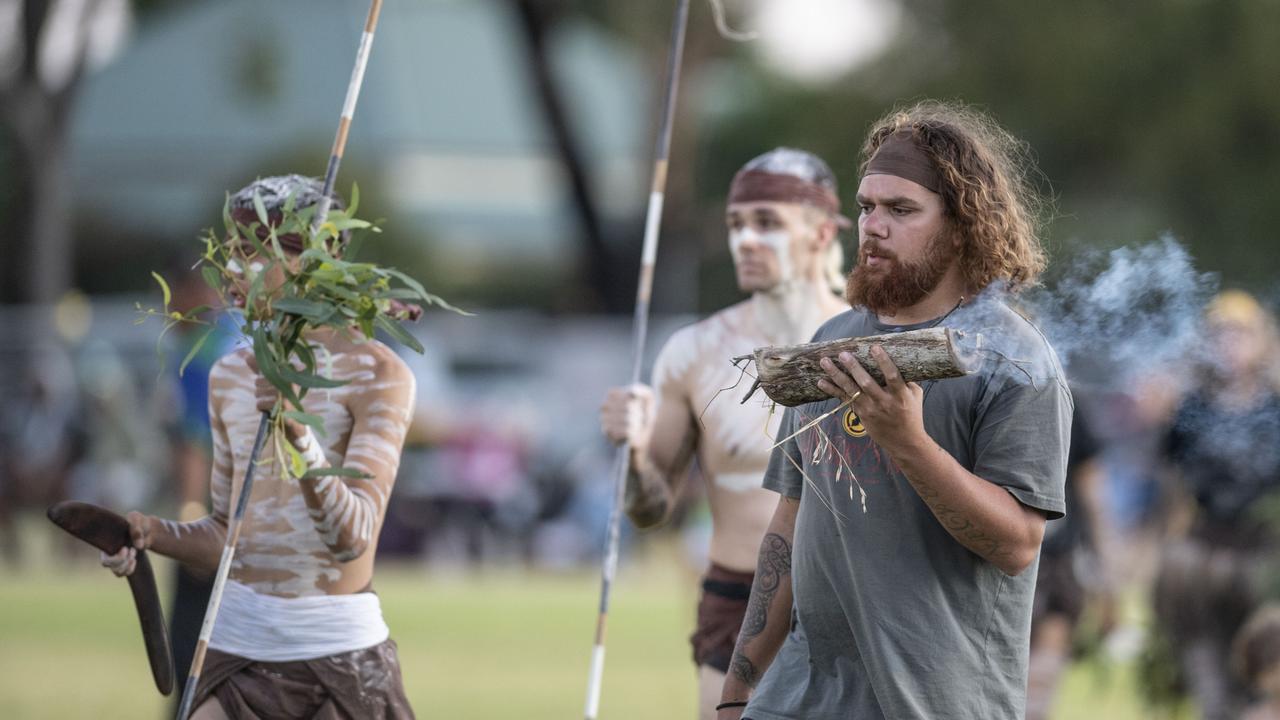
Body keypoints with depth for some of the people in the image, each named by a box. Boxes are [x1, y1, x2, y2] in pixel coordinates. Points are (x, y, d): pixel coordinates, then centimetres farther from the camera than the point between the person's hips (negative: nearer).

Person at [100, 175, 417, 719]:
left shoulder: (376, 374, -8)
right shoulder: (230, 376, 10)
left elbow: (353, 538, -18)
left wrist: (299, 437, -33)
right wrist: (150, 533, -2)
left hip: (339, 653, -4)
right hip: (239, 646, 4)